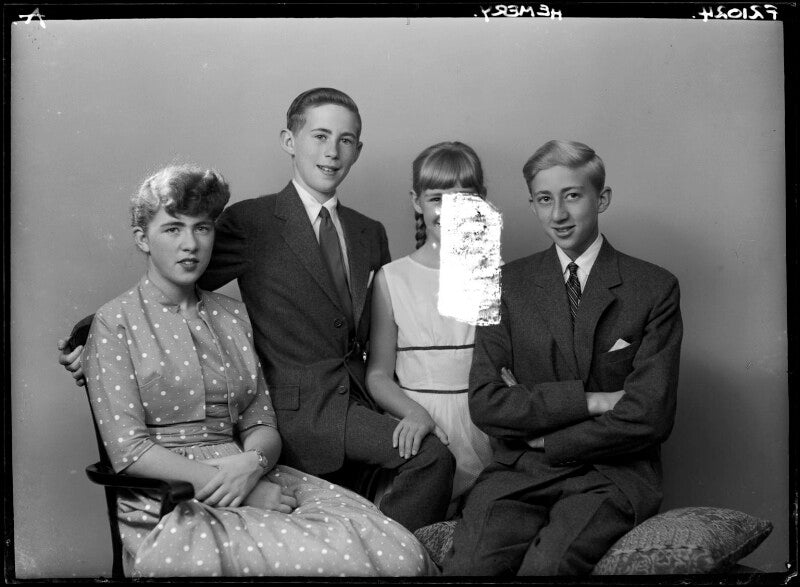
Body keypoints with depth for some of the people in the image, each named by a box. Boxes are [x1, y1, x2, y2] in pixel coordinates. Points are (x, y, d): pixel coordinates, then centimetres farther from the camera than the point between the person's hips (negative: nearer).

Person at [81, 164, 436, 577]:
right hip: (173, 506, -5)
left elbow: (262, 426, 13)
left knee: (402, 554, -19)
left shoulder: (233, 316, 18)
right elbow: (128, 451, -8)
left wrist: (254, 464, -12)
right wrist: (229, 484, -14)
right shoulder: (114, 322, 1)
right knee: (338, 557, -28)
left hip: (258, 483, 6)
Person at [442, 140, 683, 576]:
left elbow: (650, 417, -5)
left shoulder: (655, 288, 3)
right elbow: (484, 403, -1)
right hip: (519, 472, 1)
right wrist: (588, 400, -10)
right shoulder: (508, 283, 9)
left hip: (614, 474, -1)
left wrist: (544, 439, -4)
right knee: (467, 564, -27)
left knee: (547, 563, -30)